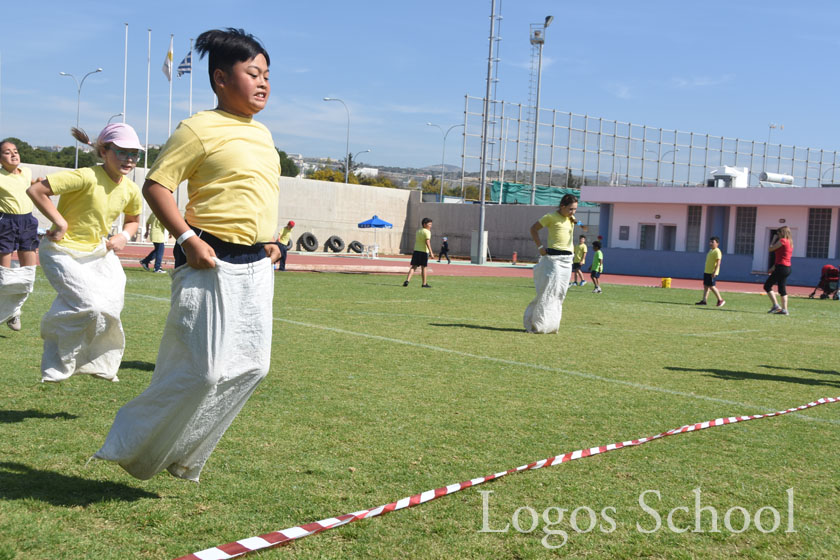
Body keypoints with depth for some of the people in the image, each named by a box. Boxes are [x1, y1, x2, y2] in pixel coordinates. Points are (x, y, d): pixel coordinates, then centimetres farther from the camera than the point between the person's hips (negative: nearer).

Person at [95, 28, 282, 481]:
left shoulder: (262, 134, 17)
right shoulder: (201, 128, -8)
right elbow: (155, 185, -11)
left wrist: (268, 242, 15)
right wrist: (188, 239, -21)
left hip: (257, 268, 8)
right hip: (211, 264, -8)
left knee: (251, 367, 8)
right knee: (203, 371, -10)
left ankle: (181, 456, 22)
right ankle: (133, 447, 13)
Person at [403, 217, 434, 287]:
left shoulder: (418, 231, 15)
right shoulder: (427, 232, -8)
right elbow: (427, 242, -19)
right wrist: (431, 252, -21)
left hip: (416, 250, 6)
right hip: (424, 251, -6)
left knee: (413, 267, 3)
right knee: (423, 267, 3)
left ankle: (407, 280, -12)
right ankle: (424, 283, 11)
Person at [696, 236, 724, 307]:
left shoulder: (717, 251, -13)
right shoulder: (710, 250, 16)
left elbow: (718, 263, -19)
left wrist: (715, 272, -26)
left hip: (712, 272, -9)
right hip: (706, 271, 9)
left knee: (711, 286, -8)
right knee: (705, 286, 7)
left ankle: (720, 300, 1)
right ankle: (704, 300, 8)